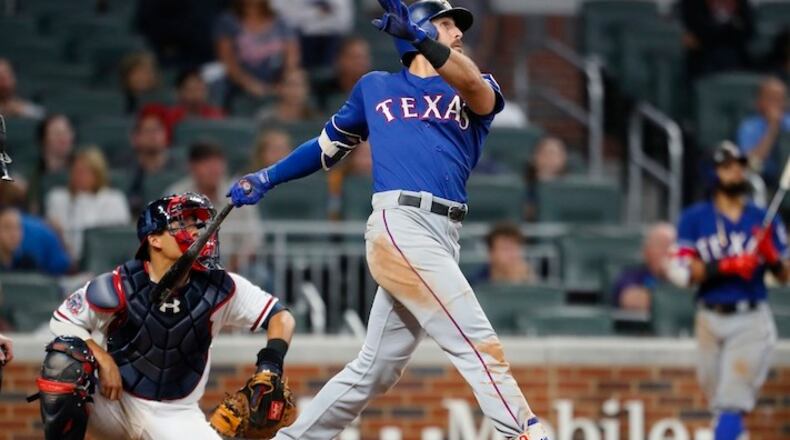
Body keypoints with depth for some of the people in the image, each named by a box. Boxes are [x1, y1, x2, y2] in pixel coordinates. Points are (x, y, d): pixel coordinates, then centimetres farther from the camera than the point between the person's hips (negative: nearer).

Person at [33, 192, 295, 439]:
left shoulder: (219, 289, -10)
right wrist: (103, 360, -20)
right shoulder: (120, 286, -16)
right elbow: (63, 321, -6)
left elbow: (281, 317, -4)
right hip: (115, 403, -2)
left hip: (176, 416, 2)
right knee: (65, 361, -31)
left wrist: (269, 365, -22)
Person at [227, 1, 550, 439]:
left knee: (373, 371, 10)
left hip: (443, 239, 5)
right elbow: (329, 145, 27)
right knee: (480, 347, -15)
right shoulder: (375, 87, 14)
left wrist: (420, 40, -24)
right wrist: (267, 178, 17)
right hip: (401, 226, -5)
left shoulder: (474, 93, 17)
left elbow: (474, 86, -8)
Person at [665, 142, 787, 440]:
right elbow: (680, 271, -7)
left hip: (751, 320, -1)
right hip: (711, 320, 1)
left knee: (731, 403, -16)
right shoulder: (695, 219, 4)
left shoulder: (764, 220, 8)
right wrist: (725, 266, -20)